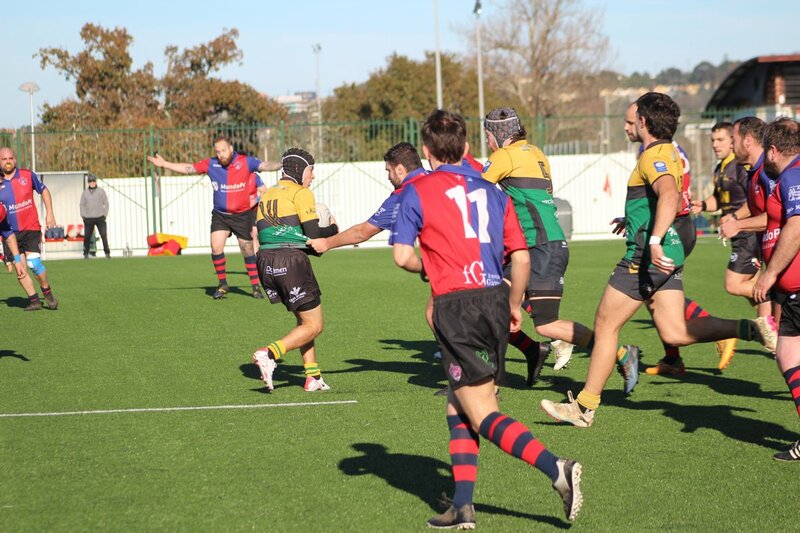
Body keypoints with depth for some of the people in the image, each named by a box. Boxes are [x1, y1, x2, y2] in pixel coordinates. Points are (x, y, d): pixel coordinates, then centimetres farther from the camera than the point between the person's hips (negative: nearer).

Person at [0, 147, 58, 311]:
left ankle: (47, 291, 11)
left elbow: (44, 191, 14)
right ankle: (34, 300, 9)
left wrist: (49, 213, 7)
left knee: (34, 264, -13)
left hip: (31, 229, -1)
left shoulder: (27, 175, 0)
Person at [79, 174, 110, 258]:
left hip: (100, 217, -2)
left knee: (104, 235, -11)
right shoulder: (85, 192, 10)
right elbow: (82, 204, 13)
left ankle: (107, 253, -8)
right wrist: (83, 215, 2)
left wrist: (105, 215, -2)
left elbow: (106, 203, 7)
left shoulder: (101, 191, 6)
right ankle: (86, 254, 14)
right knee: (87, 236, 2)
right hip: (88, 218, 2)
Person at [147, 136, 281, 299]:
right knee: (216, 247, -10)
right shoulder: (211, 164, -2)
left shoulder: (245, 162, -10)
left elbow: (264, 165, -20)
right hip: (220, 215, 2)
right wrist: (164, 164, 1)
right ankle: (222, 285, 8)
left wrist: (281, 164, -38)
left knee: (247, 249, 4)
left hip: (243, 215, -2)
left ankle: (256, 287, 16)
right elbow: (188, 168, 3)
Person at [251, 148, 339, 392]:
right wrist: (332, 229, 11)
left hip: (265, 260, 8)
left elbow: (262, 231, 18)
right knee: (314, 326, 0)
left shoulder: (266, 194, 20)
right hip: (292, 260, -8)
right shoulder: (301, 193, -2)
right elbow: (313, 233, -10)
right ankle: (269, 354, -19)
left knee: (303, 320, 20)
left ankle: (313, 377, 14)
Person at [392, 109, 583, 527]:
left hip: (457, 305, -6)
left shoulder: (417, 192, 0)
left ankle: (556, 468, -24)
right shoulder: (491, 191, 14)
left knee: (483, 415, -5)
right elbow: (521, 256, 10)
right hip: (495, 298, 6)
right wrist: (514, 305, 23)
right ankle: (462, 506, 12)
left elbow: (403, 256, -6)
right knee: (458, 407, 16)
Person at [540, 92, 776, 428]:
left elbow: (669, 196, -33)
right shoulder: (671, 154, 17)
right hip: (669, 255, 9)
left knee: (605, 325, 2)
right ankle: (749, 329, -11)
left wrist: (654, 240, -42)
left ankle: (584, 407, 8)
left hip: (645, 257, -9)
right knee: (674, 333, 4)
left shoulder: (653, 156, -14)